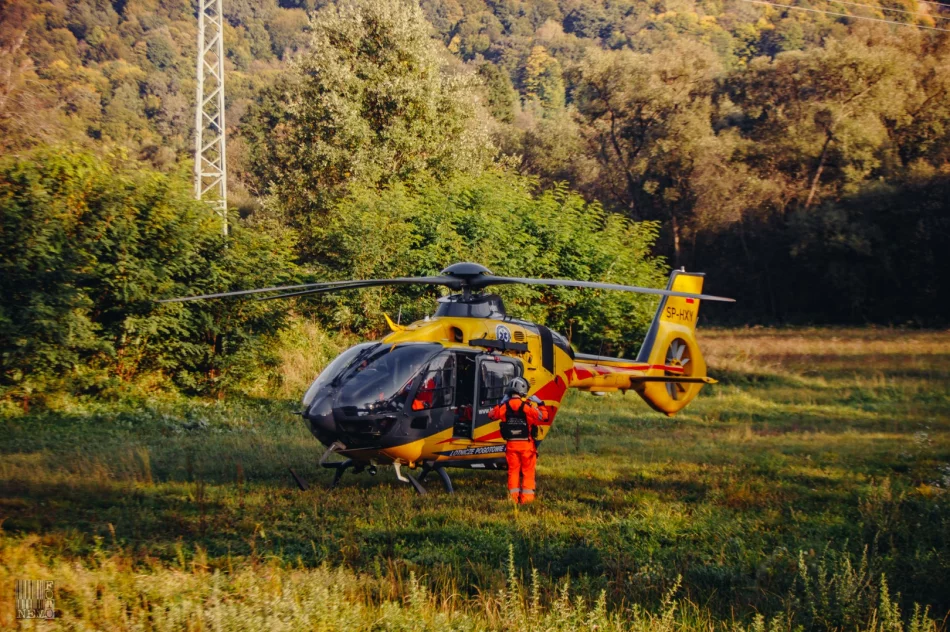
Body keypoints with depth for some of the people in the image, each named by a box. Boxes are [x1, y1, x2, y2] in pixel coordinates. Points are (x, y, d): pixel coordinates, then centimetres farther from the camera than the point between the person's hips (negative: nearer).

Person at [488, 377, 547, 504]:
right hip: (526, 444, -3)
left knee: (513, 470, 12)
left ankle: (513, 496, 11)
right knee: (528, 471, 6)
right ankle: (527, 497, 4)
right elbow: (542, 416, -8)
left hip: (511, 444, 3)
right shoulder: (528, 406, -13)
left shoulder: (504, 406, -4)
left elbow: (491, 415, 11)